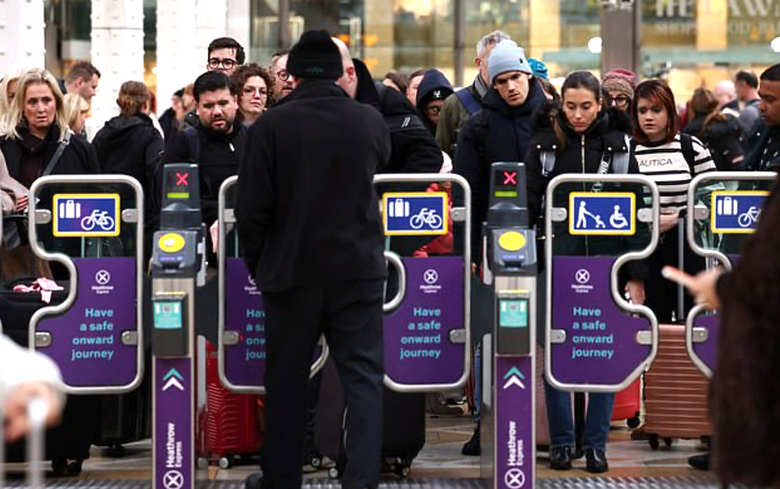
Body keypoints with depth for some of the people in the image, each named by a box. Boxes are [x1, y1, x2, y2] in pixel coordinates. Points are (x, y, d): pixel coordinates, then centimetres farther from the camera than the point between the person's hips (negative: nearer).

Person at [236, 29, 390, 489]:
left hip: (292, 271, -1)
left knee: (287, 381, 12)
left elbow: (252, 208, -9)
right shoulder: (370, 120, -2)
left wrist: (258, 263, 6)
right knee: (363, 375, 2)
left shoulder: (272, 124, -10)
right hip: (358, 270, 1)